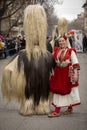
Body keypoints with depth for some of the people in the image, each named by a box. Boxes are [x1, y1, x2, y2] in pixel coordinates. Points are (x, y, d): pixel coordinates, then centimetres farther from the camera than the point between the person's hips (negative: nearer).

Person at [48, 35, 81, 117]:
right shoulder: (56, 50, 5)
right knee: (57, 91, 7)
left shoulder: (71, 51, -9)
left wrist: (75, 73, -20)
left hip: (68, 74, -4)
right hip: (58, 73, 5)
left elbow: (75, 63, -13)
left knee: (69, 91, 7)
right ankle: (57, 111, 16)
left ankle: (70, 108, 25)